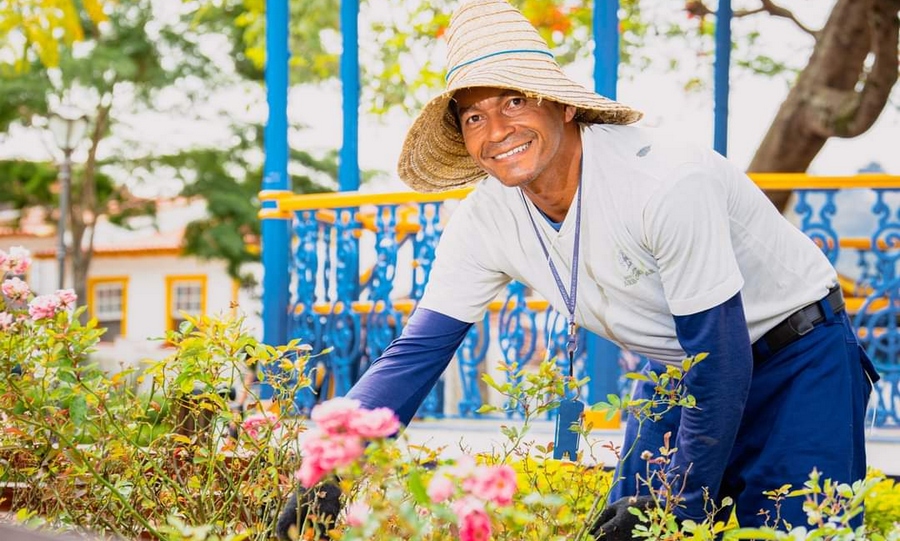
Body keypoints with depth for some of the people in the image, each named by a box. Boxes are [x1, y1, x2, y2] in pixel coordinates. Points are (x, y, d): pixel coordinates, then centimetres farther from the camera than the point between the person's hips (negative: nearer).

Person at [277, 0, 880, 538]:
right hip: (681, 371, 6)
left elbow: (723, 362, -28)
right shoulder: (485, 220, -13)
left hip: (795, 359, -5)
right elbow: (418, 350, -11)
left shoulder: (666, 182, -33)